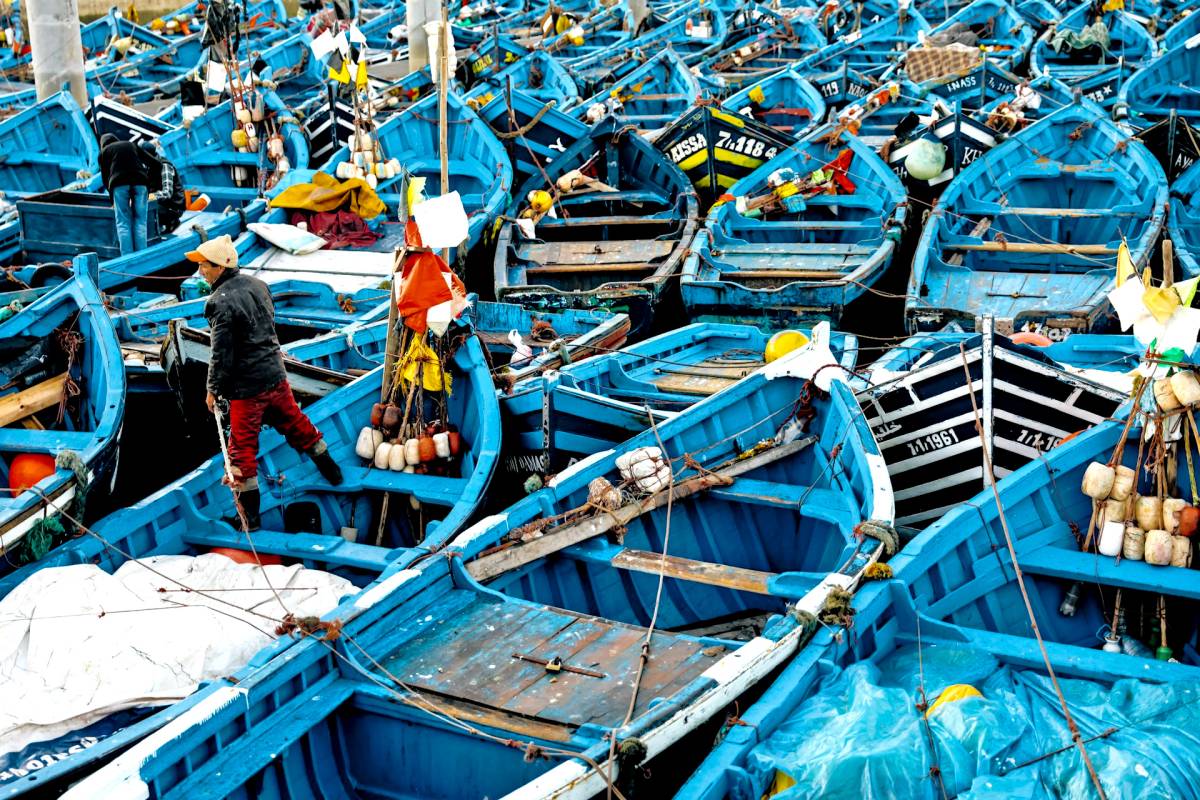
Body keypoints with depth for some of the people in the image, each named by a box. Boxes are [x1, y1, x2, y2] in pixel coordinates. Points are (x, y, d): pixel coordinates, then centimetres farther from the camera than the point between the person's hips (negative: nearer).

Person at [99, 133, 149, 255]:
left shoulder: (104, 151, 22)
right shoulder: (131, 145, 29)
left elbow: (104, 176, 20)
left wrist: (112, 199, 26)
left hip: (119, 184, -2)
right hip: (139, 181, 2)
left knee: (123, 223, 0)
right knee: (140, 221, 2)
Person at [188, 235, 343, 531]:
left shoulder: (222, 302, -22)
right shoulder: (256, 284, 3)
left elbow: (221, 353, -19)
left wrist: (213, 389, -8)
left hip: (246, 386, -8)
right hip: (275, 373, 8)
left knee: (242, 445, 2)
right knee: (295, 423, 24)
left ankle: (250, 514, 6)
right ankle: (331, 471, 40)